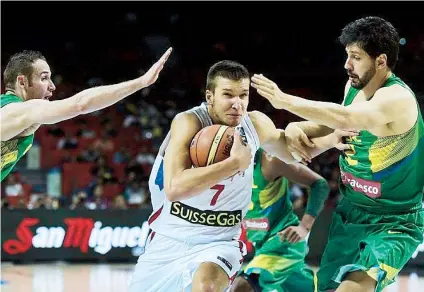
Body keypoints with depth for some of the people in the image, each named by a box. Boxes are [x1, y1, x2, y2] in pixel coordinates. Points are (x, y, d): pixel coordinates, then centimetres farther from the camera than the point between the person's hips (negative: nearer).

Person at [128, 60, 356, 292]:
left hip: (219, 241, 1)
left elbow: (292, 152, 17)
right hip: (168, 240, -1)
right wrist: (235, 163, -34)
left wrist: (332, 139, -1)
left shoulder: (256, 124, -5)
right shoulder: (188, 122, -21)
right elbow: (174, 188, -34)